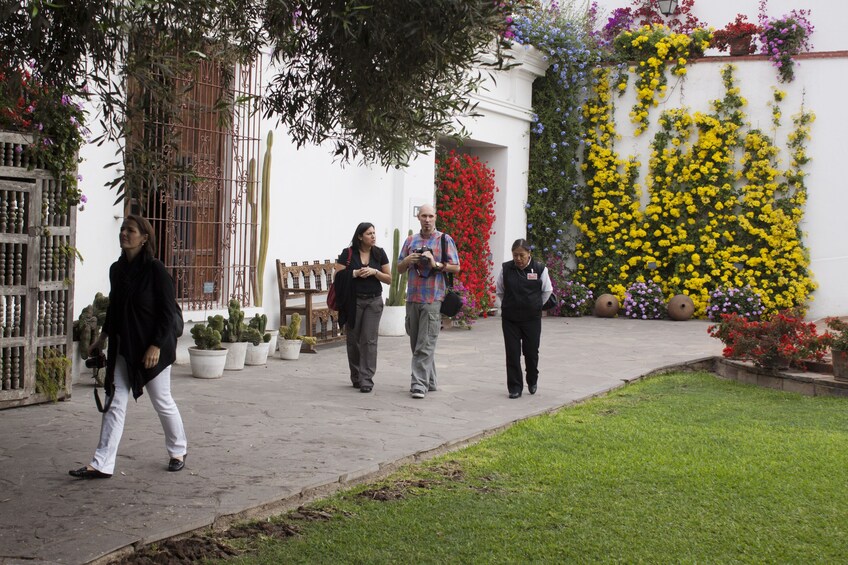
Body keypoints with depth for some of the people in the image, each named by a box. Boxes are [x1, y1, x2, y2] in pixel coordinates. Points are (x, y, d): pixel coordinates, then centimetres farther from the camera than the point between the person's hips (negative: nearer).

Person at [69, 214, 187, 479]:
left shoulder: (155, 270, -13)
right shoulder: (117, 269, 6)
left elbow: (168, 311, -14)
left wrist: (156, 346, -19)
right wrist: (102, 338, 18)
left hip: (152, 348, -6)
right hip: (123, 347, 6)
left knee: (162, 402, 7)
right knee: (116, 403, 2)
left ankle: (178, 451, 28)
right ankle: (102, 464, 1)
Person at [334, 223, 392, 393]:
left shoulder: (379, 254, 5)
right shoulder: (348, 254, -1)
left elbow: (389, 279, 6)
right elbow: (338, 276, -4)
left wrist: (375, 272, -10)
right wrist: (355, 273, -15)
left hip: (374, 301, 1)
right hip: (353, 301, 0)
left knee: (369, 340, -7)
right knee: (353, 339, 5)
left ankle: (366, 379, -8)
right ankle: (356, 377, 18)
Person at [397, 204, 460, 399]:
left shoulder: (444, 240, 2)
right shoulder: (411, 240, 15)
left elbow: (456, 267, -1)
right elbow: (399, 268, 18)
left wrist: (436, 264, -15)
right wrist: (407, 261, -3)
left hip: (433, 299, -6)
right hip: (413, 297, 6)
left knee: (425, 345, -10)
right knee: (416, 343, 10)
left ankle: (419, 383, -12)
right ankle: (429, 381, 21)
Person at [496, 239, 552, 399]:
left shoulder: (539, 269, -5)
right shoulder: (506, 269, -2)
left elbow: (547, 291, 9)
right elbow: (499, 291, 13)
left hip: (532, 318, -1)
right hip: (510, 319, 1)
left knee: (531, 350, 8)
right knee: (512, 352, 0)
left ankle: (532, 381, 33)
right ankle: (515, 387, 8)